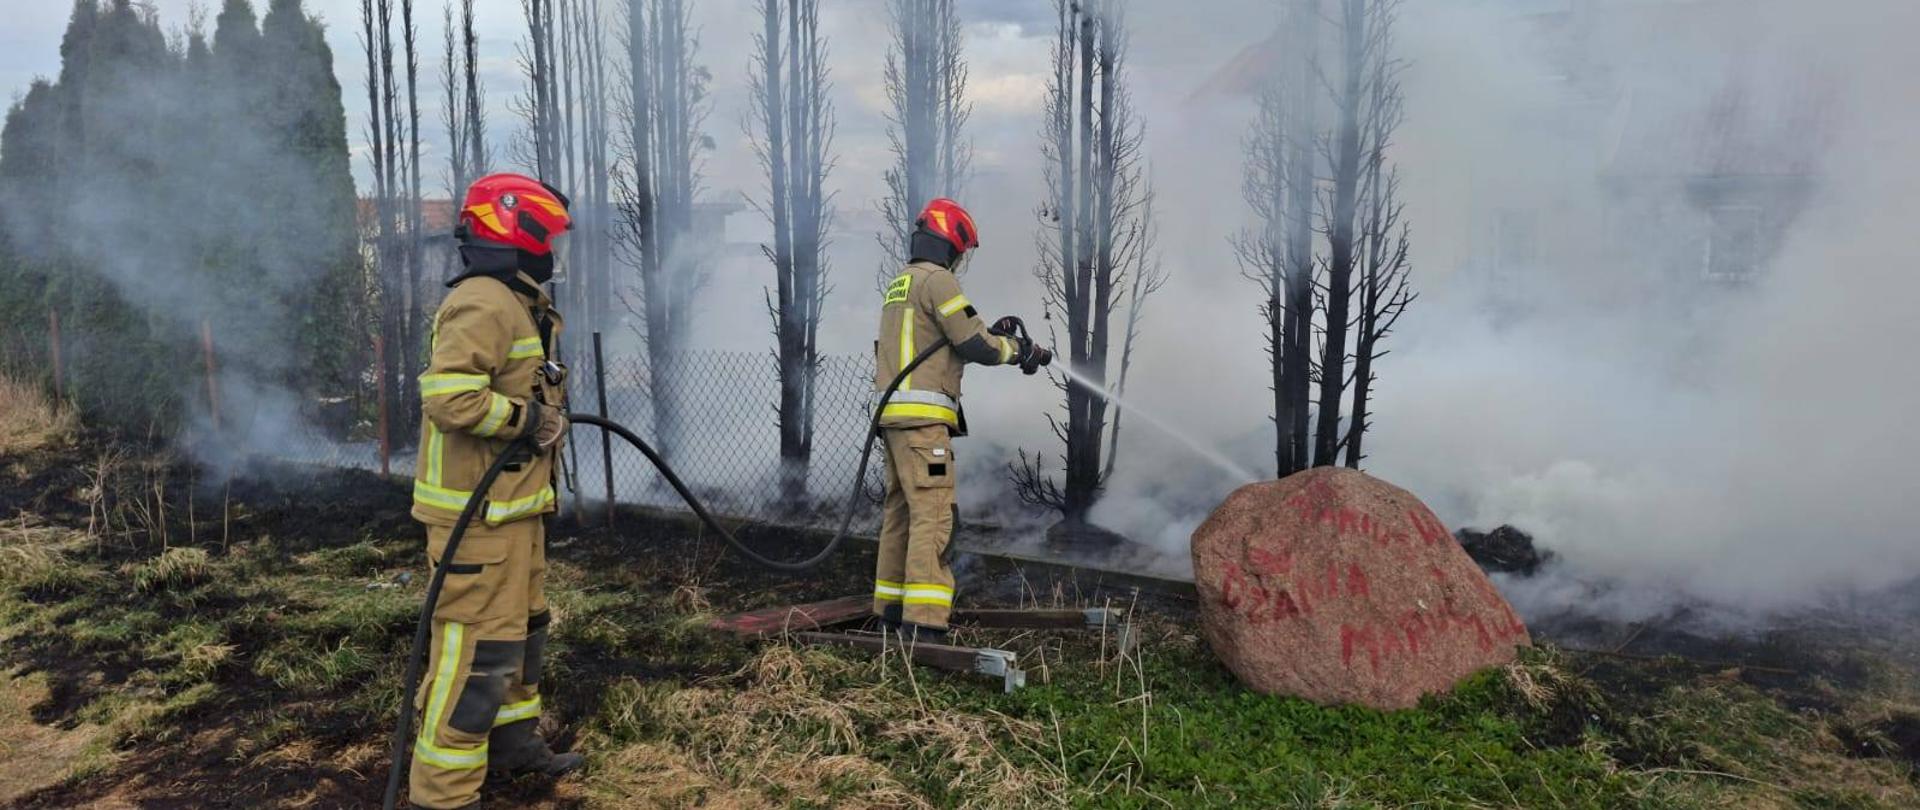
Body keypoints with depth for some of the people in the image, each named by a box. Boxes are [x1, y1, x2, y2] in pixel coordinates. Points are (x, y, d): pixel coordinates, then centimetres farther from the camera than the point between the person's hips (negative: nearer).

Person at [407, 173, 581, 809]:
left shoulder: (515, 305, 17)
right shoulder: (485, 305, -18)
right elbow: (448, 397, -28)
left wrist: (545, 416, 12)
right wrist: (529, 419, -19)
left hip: (513, 505, 11)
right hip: (478, 513, -11)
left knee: (522, 625, 21)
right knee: (479, 645, -6)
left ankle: (514, 739, 38)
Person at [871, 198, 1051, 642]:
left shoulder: (899, 284, 21)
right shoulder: (937, 280, -8)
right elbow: (976, 346, -11)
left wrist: (991, 332, 22)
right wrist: (1020, 350, 6)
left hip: (894, 414, 10)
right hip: (923, 417, -10)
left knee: (902, 510, 15)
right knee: (934, 514, -12)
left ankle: (892, 606, 22)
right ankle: (923, 621, -16)